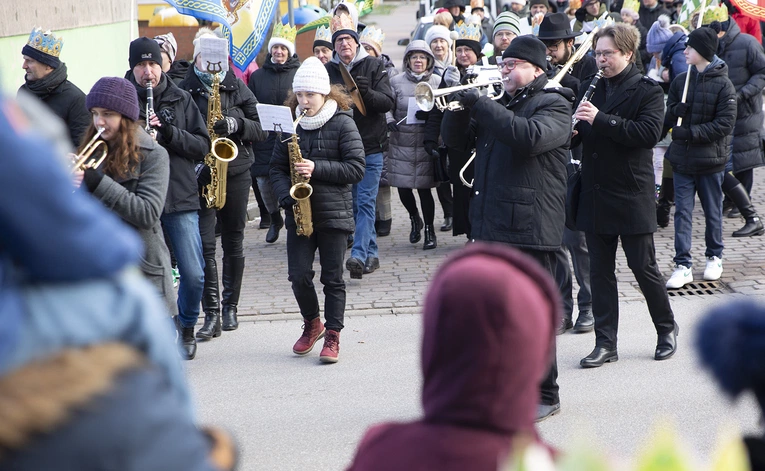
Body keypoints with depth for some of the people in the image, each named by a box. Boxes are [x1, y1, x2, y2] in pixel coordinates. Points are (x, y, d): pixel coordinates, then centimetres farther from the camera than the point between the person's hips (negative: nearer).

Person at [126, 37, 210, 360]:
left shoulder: (180, 100, 8)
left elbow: (203, 146, 5)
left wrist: (171, 132, -12)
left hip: (181, 199, 1)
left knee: (193, 274, -3)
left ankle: (186, 328, 22)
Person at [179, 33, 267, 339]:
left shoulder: (238, 88, 7)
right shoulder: (184, 91, 2)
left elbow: (262, 130, 6)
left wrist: (236, 124, -13)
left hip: (236, 173, 2)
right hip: (199, 175, -2)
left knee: (233, 243, 8)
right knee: (204, 245, -9)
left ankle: (230, 307, 22)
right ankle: (211, 314, -6)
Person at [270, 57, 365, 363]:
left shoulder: (342, 123, -4)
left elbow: (356, 167, -10)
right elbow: (277, 167, 10)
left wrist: (317, 169, -19)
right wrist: (287, 196, -9)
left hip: (333, 213, -3)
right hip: (299, 213, 3)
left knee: (332, 278, 2)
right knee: (299, 274, -1)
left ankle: (332, 336, 11)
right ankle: (312, 323, 23)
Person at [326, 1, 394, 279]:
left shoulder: (374, 66, 0)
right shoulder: (327, 71, 5)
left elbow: (387, 102, -7)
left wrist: (366, 93, -25)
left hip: (371, 146, -3)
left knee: (365, 201, -7)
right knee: (355, 202, 8)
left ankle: (358, 255, -13)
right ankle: (371, 254, 18)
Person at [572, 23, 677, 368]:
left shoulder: (647, 91, -6)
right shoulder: (590, 89, 10)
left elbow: (649, 132, -21)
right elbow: (578, 134, 16)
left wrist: (600, 119, -26)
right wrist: (571, 130, -8)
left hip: (632, 195, -5)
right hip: (595, 194, 5)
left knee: (643, 267, 3)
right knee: (600, 271, 7)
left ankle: (667, 329, 24)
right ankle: (606, 343, 13)